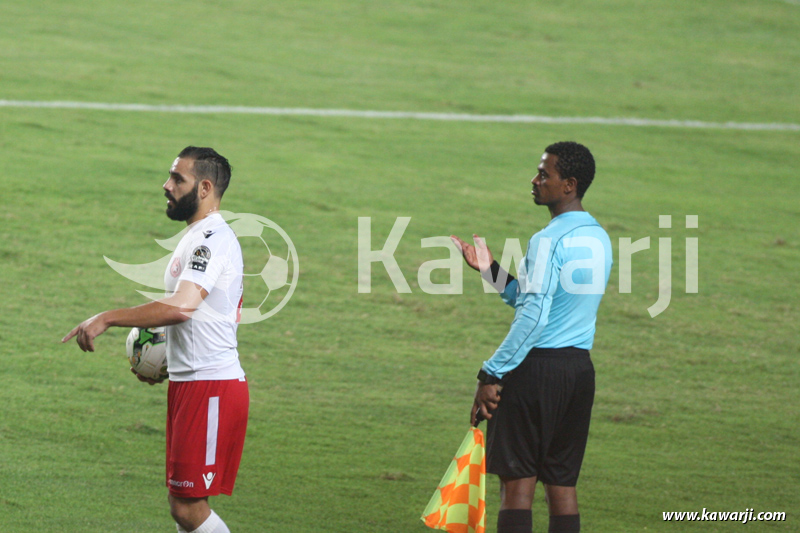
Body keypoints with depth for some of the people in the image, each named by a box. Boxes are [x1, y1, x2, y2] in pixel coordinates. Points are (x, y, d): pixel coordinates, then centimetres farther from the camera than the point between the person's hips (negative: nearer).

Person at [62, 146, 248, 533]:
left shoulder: (213, 239, -16)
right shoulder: (196, 237, 18)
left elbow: (181, 306, -30)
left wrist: (107, 319, -24)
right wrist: (166, 358, 17)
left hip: (211, 388, -11)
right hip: (188, 383, 11)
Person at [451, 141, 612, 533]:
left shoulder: (549, 241, -15)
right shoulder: (599, 239, 11)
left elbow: (533, 317, -20)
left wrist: (492, 373, -15)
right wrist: (489, 269, 18)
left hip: (535, 368, -8)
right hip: (579, 367, 8)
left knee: (516, 480, -3)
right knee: (562, 482, 10)